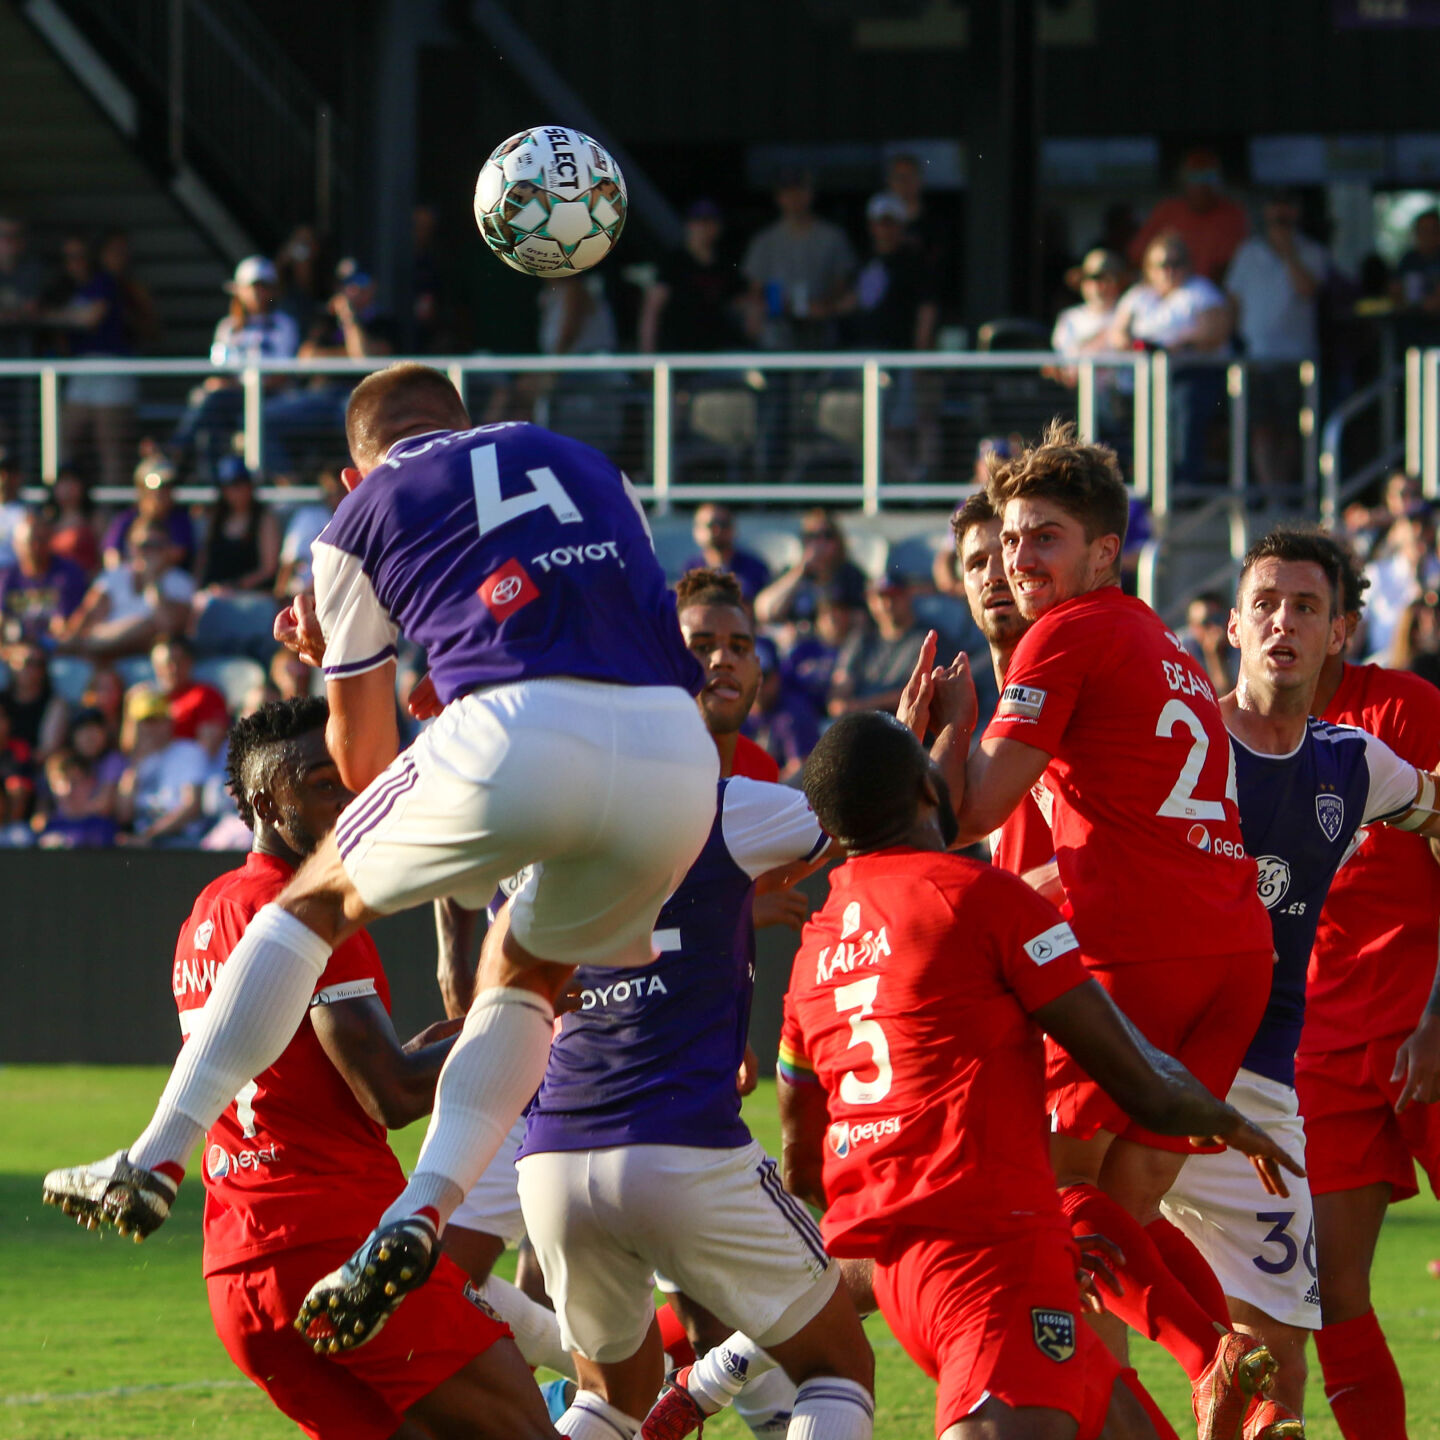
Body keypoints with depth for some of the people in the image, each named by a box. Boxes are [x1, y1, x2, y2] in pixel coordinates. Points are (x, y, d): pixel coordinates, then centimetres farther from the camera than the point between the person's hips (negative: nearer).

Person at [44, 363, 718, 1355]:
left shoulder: (364, 518, 20)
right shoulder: (589, 466, 30)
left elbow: (365, 759, 24)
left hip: (517, 742, -3)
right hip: (677, 755, 3)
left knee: (318, 899, 21)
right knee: (530, 974, 27)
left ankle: (155, 1162, 18)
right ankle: (427, 1208, 6)